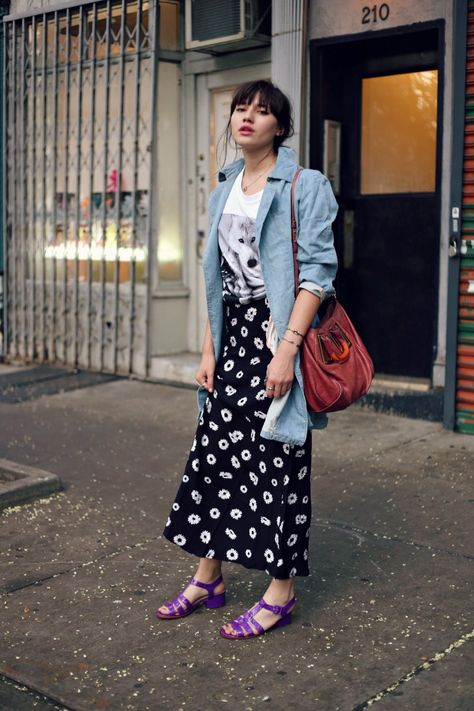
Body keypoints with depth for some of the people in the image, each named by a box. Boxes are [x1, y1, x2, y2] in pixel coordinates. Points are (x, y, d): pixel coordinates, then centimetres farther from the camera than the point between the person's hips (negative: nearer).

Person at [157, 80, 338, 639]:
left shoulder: (305, 186, -4)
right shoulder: (223, 191, 16)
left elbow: (317, 272, -12)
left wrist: (287, 349, -20)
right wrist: (208, 351, 12)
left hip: (280, 334, -6)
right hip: (233, 336, 6)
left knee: (277, 457, -2)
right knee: (215, 448, 7)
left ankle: (280, 593, 12)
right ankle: (208, 579, 21)